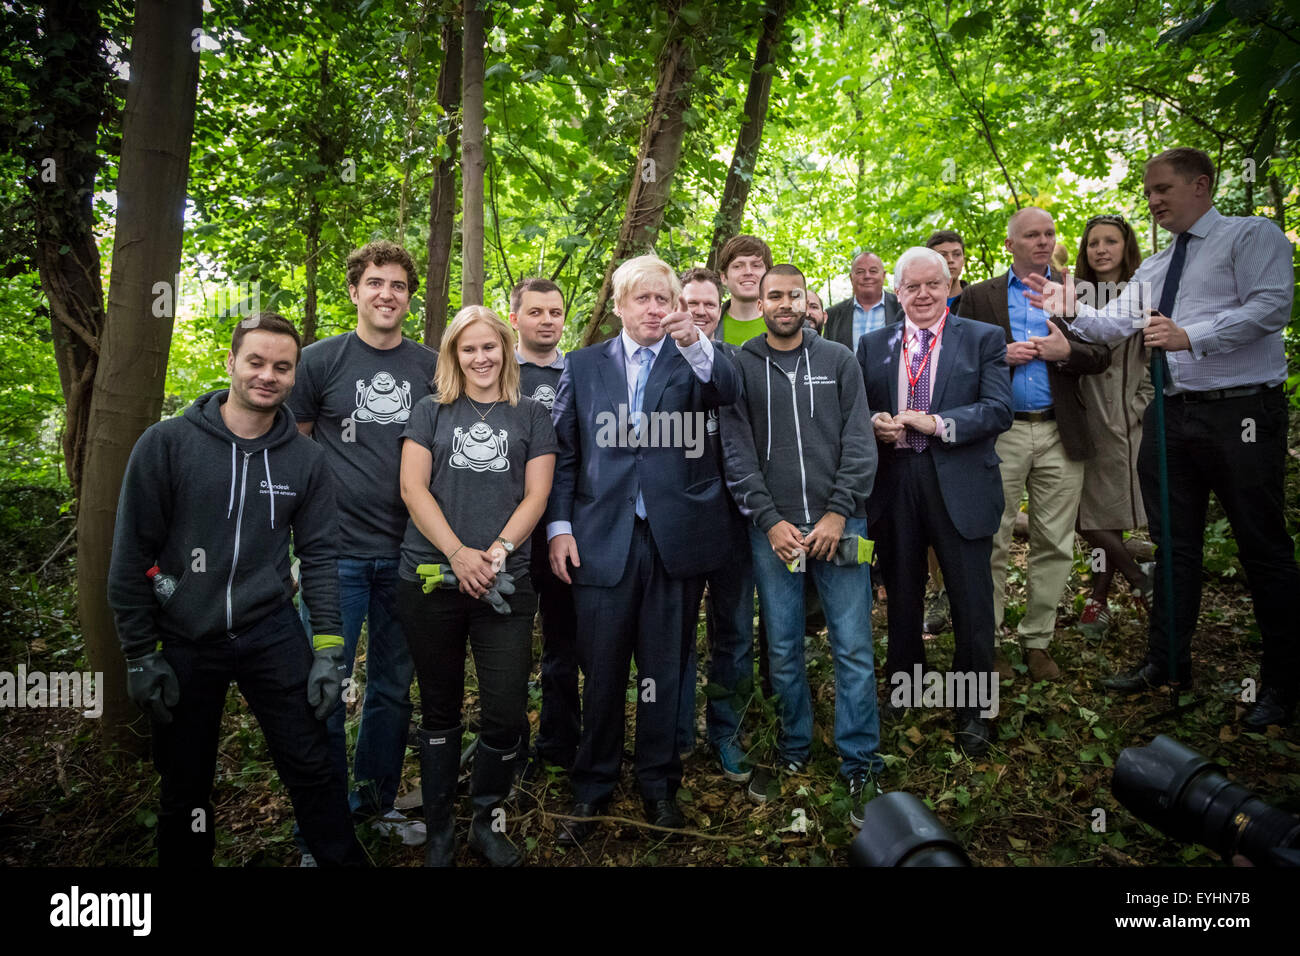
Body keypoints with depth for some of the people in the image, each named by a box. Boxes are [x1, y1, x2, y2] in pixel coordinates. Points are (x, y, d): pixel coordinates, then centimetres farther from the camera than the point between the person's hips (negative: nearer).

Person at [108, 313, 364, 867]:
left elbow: (320, 556, 1)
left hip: (273, 635, 1)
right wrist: (140, 654, -5)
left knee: (312, 769, 5)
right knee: (185, 784, 15)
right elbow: (131, 554, -5)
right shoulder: (166, 443, -8)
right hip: (182, 643, -1)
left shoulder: (306, 459, -1)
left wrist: (328, 650, -4)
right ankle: (185, 860, 38)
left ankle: (342, 859, 24)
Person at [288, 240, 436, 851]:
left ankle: (377, 801, 31)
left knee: (393, 687, 13)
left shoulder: (431, 368, 7)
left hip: (407, 554, 3)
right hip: (337, 551, -2)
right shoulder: (320, 360, 0)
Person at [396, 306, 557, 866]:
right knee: (440, 709, 11)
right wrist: (458, 554, -12)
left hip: (505, 583, 0)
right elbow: (412, 488, 1)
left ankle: (487, 820, 22)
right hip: (431, 578, 1)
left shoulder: (530, 416, 12)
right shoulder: (431, 412, 11)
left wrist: (497, 551, -11)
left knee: (506, 712, -4)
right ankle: (439, 830, 28)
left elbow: (536, 494, 4)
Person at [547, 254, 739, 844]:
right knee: (602, 671, 5)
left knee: (664, 670, 10)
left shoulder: (694, 359, 9)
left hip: (675, 537, 0)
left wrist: (696, 342, -28)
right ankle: (591, 790, 23)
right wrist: (559, 526, 0)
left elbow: (727, 392, -12)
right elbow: (563, 451, 9)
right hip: (602, 539, 0)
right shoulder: (583, 365, 12)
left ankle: (659, 784, 27)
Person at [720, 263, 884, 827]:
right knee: (782, 650, 8)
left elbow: (859, 443, 2)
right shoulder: (741, 368, 6)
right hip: (772, 529, 0)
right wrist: (771, 521, -8)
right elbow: (737, 453, 1)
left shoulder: (838, 360, 8)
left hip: (837, 524, 0)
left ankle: (860, 765, 14)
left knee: (853, 648, 1)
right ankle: (793, 749, 26)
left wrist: (837, 514, -8)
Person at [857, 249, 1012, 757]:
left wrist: (937, 424, -18)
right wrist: (873, 424, -10)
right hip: (893, 485, 3)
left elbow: (999, 410, -7)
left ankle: (972, 712, 19)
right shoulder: (872, 345, 12)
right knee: (901, 598, 15)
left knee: (972, 602, 2)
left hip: (960, 486, -2)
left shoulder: (983, 339, 3)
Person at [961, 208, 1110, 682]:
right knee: (992, 543, 1)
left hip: (1059, 434, 2)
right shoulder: (978, 296, 9)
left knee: (1054, 545, 5)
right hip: (1000, 434, -2)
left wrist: (1067, 351, -11)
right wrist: (1001, 355, -11)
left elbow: (1101, 356, 8)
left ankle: (1038, 640, 18)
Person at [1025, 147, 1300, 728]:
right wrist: (1069, 309, -4)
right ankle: (1168, 663, 24)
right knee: (1174, 543, 12)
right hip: (1170, 414, 7)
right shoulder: (1153, 269, 21)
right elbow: (1116, 323, 11)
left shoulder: (1252, 236, -1)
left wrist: (1191, 336, -23)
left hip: (1240, 412, -7)